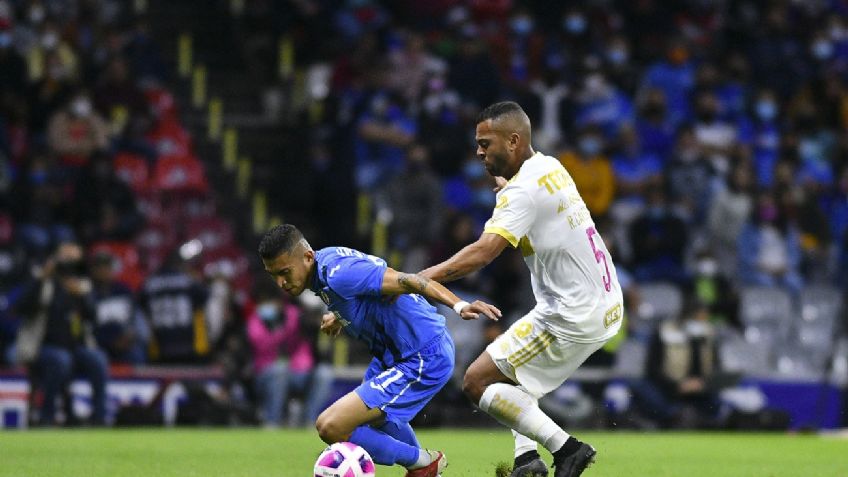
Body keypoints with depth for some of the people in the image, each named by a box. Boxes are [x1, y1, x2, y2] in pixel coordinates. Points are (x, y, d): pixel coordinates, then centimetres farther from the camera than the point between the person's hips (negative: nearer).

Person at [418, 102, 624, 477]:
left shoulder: (523, 190, -18)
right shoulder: (549, 166, 9)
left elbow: (484, 252, -31)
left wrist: (418, 279, -34)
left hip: (574, 316, -10)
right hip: (606, 304, 10)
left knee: (477, 382, -4)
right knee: (513, 374, 26)